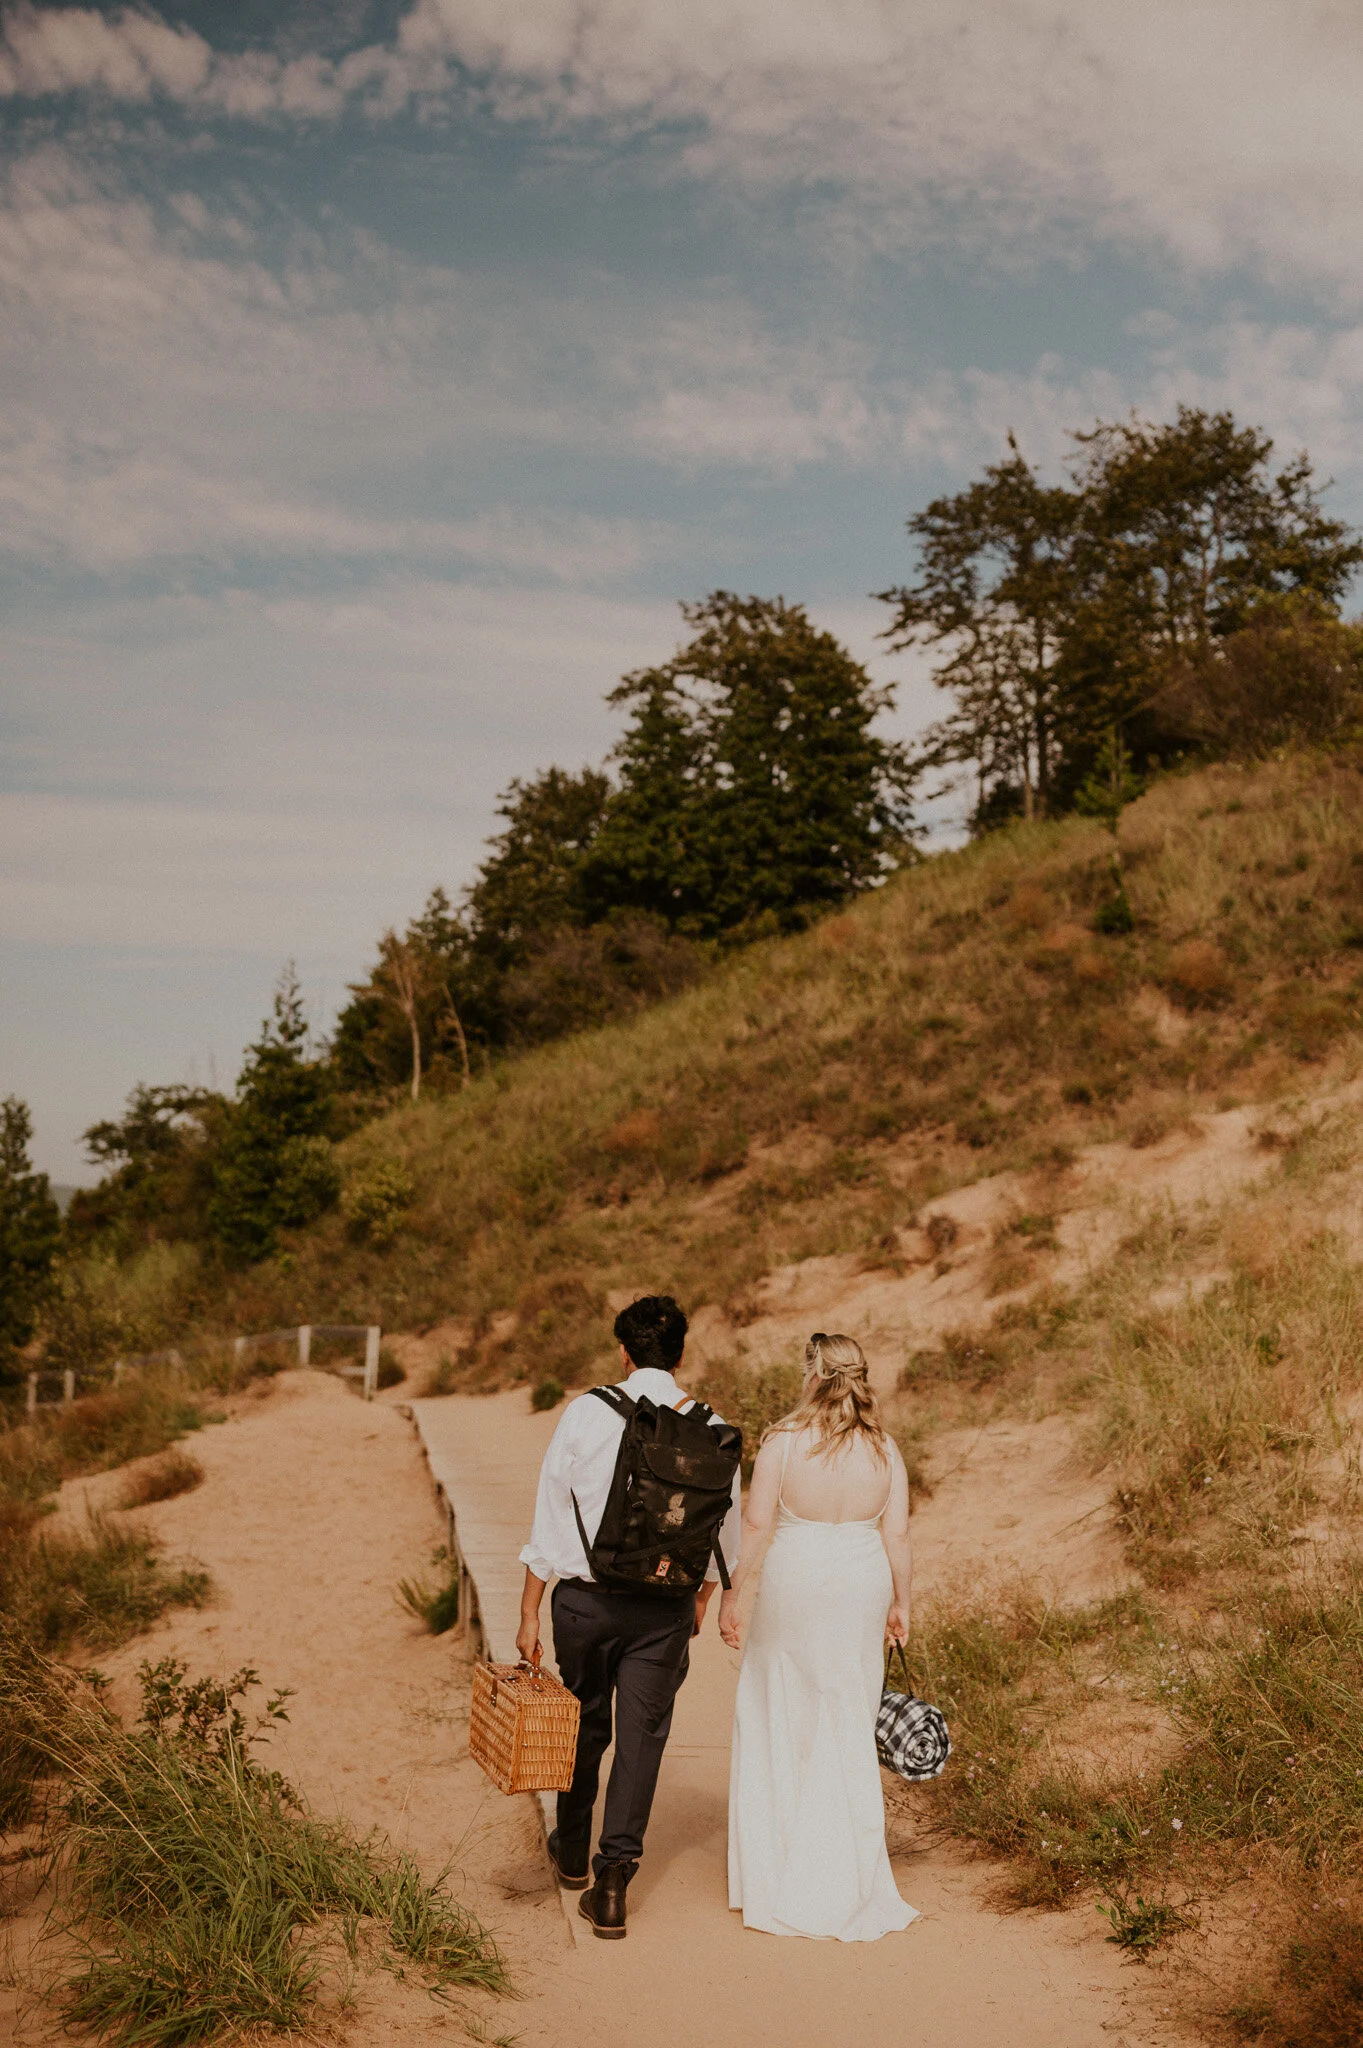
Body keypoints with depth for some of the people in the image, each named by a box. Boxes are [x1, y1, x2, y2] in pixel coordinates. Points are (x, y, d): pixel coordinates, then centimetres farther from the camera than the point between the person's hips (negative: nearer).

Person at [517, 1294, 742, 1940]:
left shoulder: (585, 1414, -8)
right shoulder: (709, 1427, -3)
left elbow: (549, 1518, -6)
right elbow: (724, 1529, 6)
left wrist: (529, 1614, 0)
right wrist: (701, 1599, 23)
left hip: (585, 1595, 0)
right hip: (666, 1603, 0)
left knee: (583, 1724, 20)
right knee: (641, 1737, 8)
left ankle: (572, 1852, 39)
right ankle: (613, 1877, 3)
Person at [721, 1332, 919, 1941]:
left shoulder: (784, 1442, -13)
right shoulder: (884, 1449, -4)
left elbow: (756, 1525, -12)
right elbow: (897, 1535, -2)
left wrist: (731, 1593, -3)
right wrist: (901, 1602, 10)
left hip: (793, 1587, -3)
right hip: (860, 1593, 3)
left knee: (776, 1719, 12)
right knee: (847, 1729, 13)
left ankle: (773, 1875, 19)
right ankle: (847, 1885, 20)